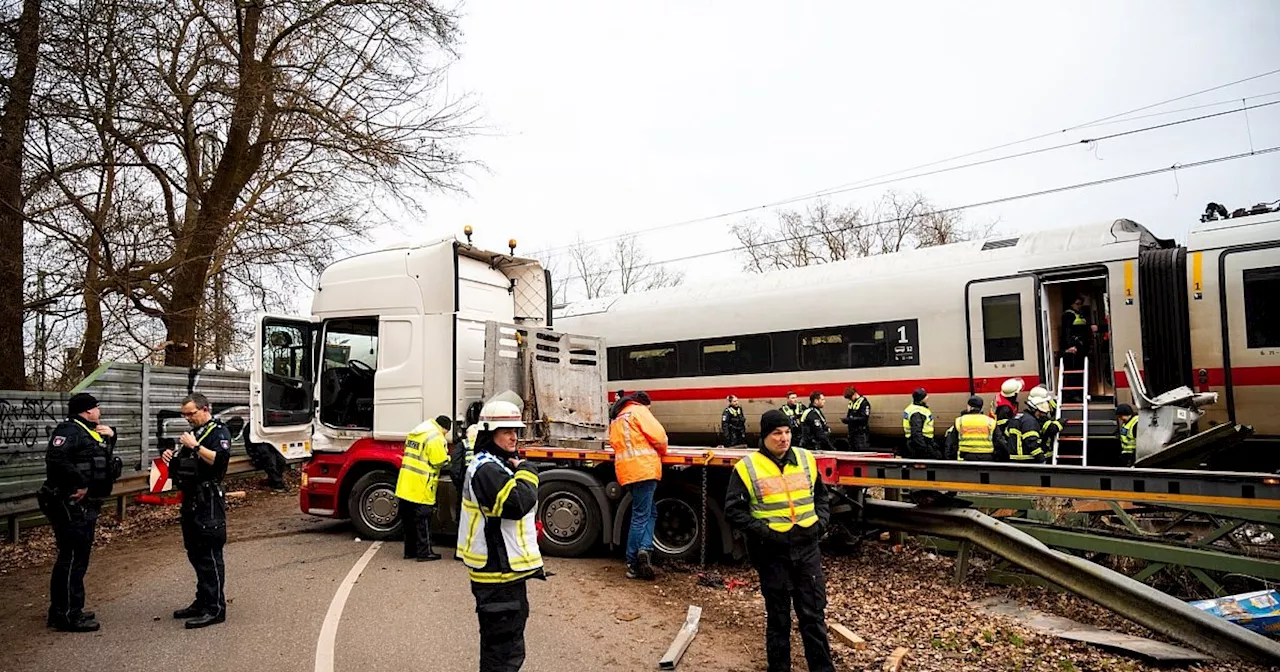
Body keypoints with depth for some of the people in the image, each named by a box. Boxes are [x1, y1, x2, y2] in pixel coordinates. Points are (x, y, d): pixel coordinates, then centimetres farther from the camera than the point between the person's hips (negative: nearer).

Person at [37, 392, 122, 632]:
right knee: (72, 558, -6)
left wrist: (110, 437, 8)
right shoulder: (69, 430, -14)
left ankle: (61, 612, 28)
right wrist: (79, 484, -24)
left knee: (78, 558, 17)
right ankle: (67, 615, 1)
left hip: (85, 506, 11)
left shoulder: (90, 432, 17)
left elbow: (104, 461, 24)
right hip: (70, 506, -11)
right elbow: (55, 459, -30)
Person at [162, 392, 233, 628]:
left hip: (209, 502, -10)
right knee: (196, 554, 15)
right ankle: (202, 602, 25)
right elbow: (183, 466, 28)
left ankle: (215, 609, -4)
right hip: (191, 501, 10)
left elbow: (220, 459, -24)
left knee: (209, 555, -7)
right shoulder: (193, 433, 20)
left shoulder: (218, 432, -8)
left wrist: (194, 446, -22)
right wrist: (171, 458, 8)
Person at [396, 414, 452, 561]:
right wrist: (448, 459, 5)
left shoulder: (414, 434, 14)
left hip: (405, 486, 8)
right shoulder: (435, 438, -15)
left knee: (409, 520, 16)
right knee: (423, 521, 2)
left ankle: (410, 551, 25)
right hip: (421, 489, -8)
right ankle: (424, 553, 8)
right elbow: (441, 462, -16)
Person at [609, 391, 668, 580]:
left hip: (626, 471, 8)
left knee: (649, 513, 13)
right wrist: (662, 451, 10)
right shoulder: (639, 411, 0)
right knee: (641, 516, -4)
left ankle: (644, 549, -2)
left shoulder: (616, 420, 26)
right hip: (644, 467, -8)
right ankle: (639, 557, -4)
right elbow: (658, 435, -9)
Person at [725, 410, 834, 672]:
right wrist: (762, 531, -16)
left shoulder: (806, 459, 5)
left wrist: (821, 522, 2)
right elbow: (734, 510, -7)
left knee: (814, 614, 9)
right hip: (772, 552, -3)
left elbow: (821, 496, 18)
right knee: (778, 618, 9)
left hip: (807, 548, 3)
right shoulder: (746, 468, -8)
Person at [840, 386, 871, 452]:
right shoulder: (851, 403, 15)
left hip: (861, 434, -8)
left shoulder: (864, 403, -11)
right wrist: (846, 418, 1)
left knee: (863, 453, -10)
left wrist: (851, 419, -24)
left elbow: (864, 418, -18)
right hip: (852, 433, 8)